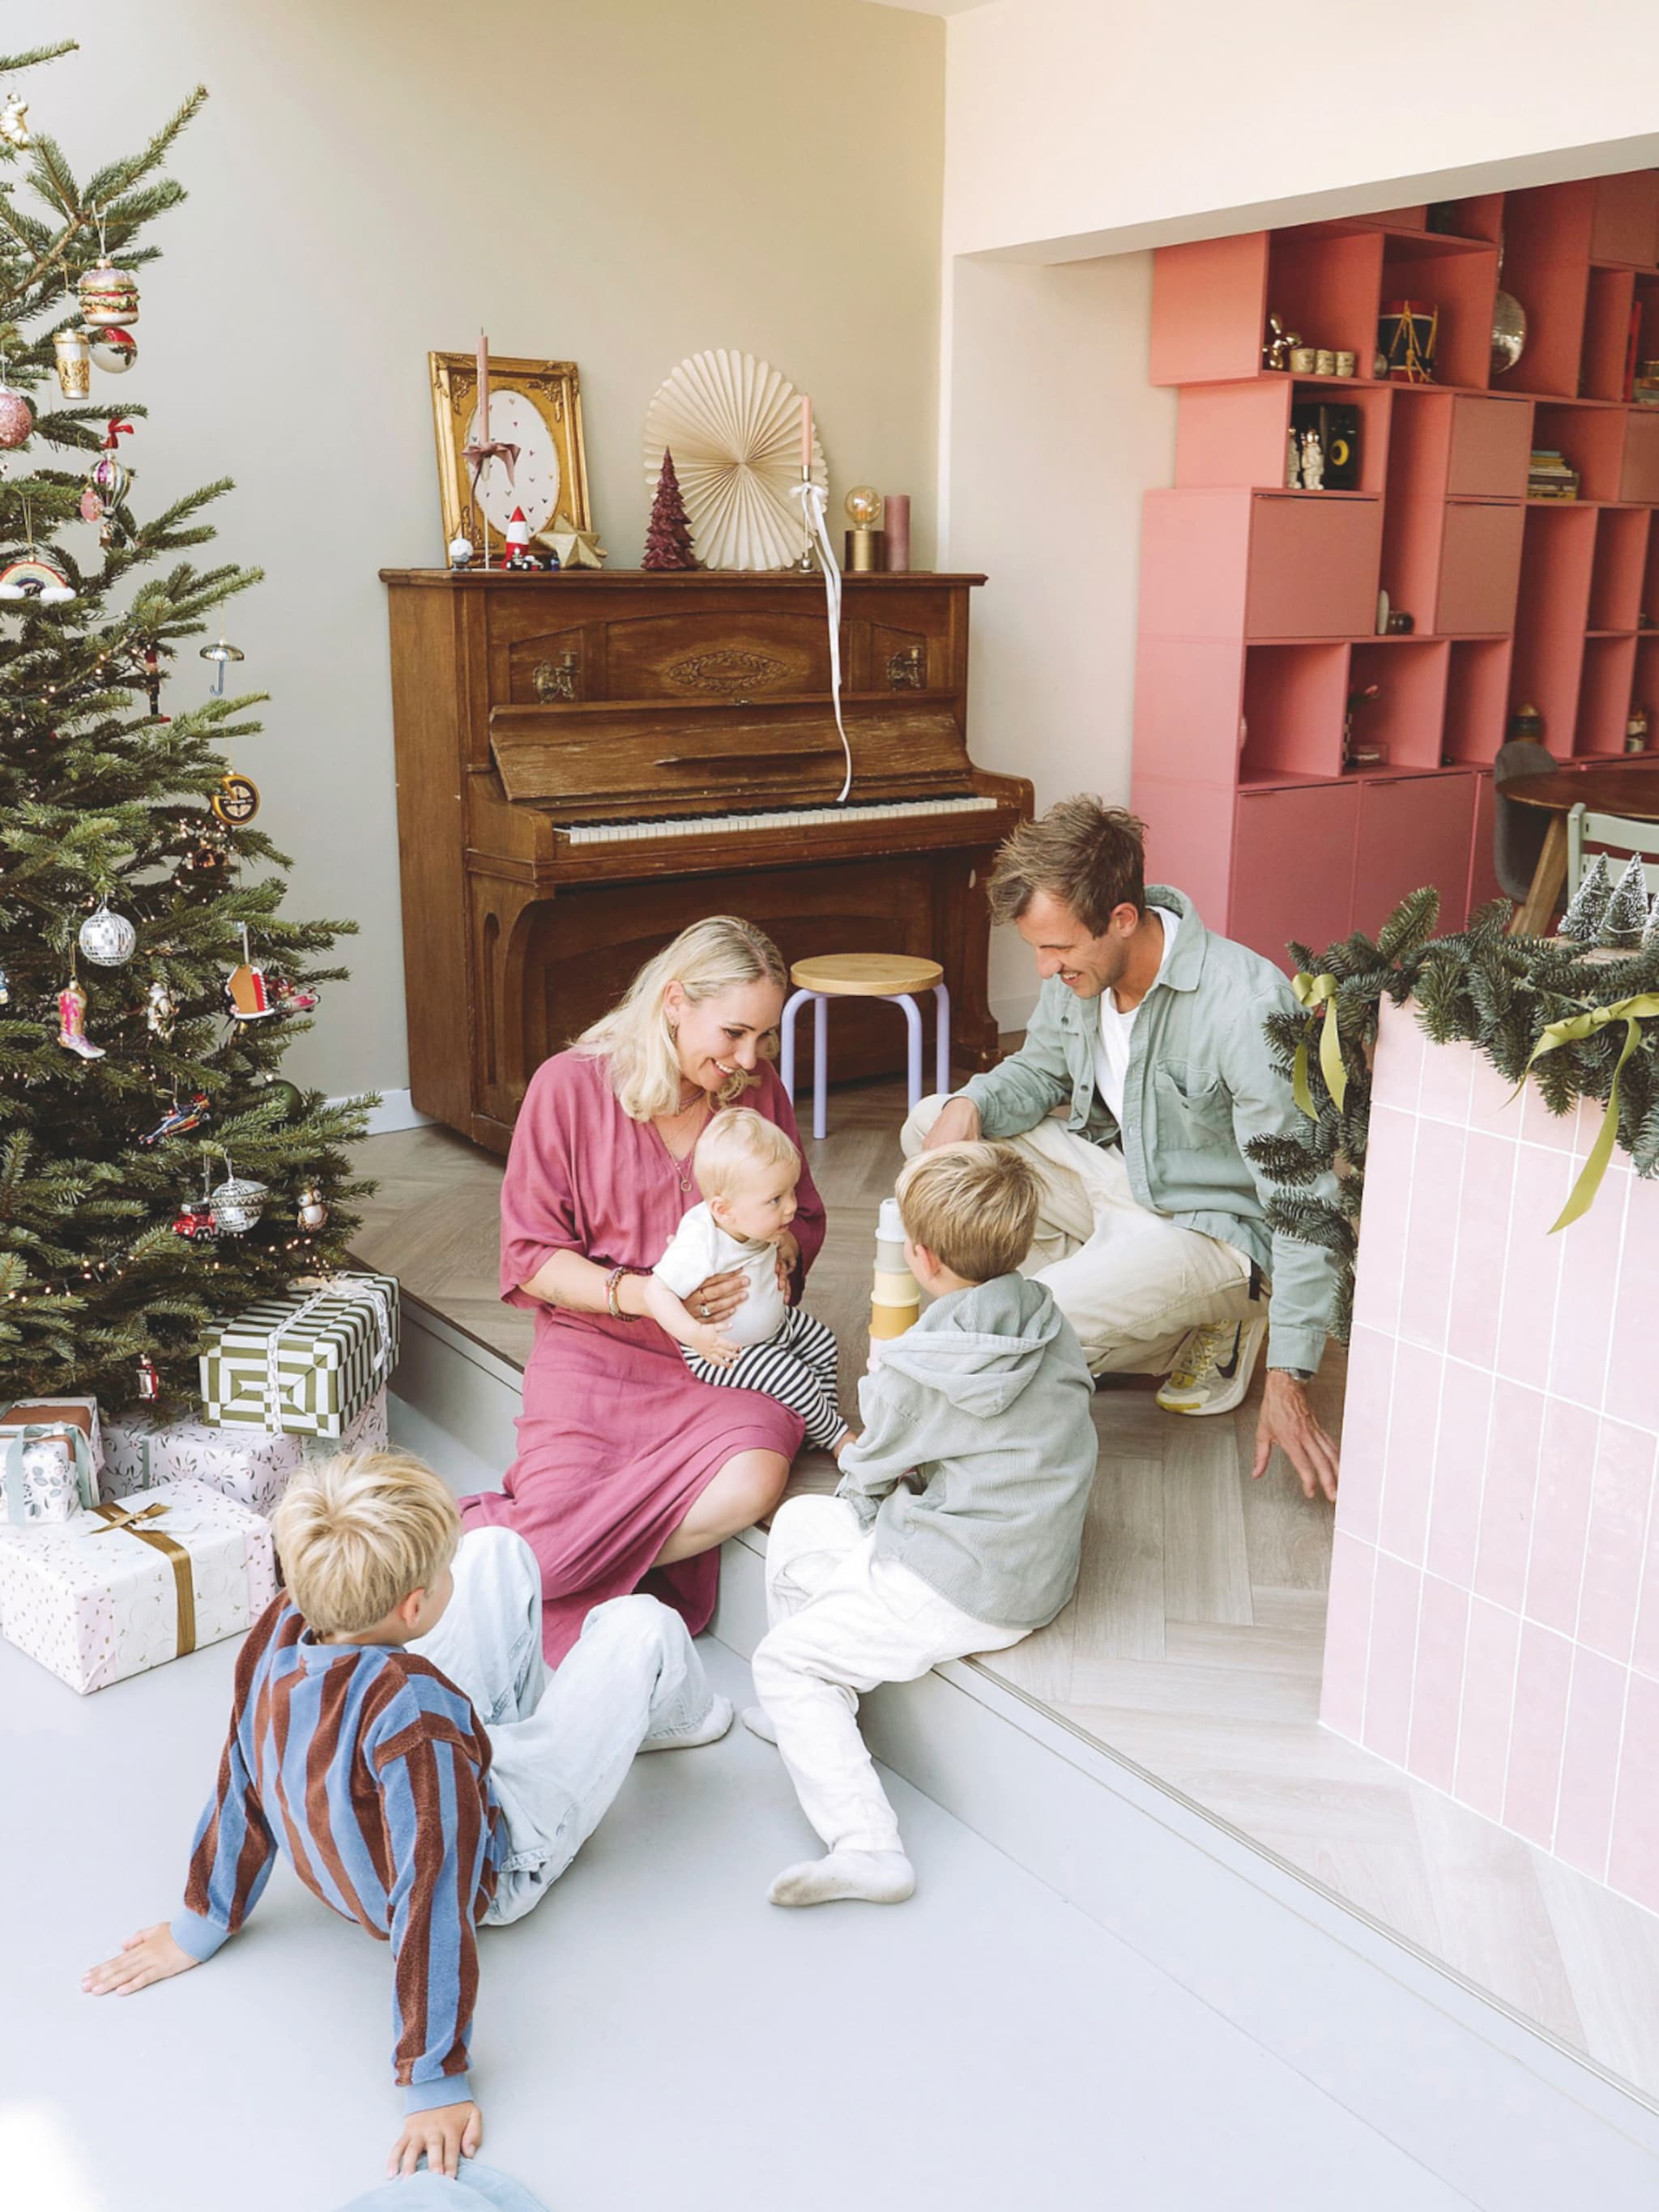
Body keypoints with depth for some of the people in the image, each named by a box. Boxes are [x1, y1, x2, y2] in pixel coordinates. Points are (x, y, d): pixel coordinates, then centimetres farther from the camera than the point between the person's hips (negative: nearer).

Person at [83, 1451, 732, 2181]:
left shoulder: (274, 1634, -26)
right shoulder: (414, 1712, -46)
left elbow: (243, 1787, -11)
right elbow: (432, 1900, -40)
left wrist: (201, 1925, 3)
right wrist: (433, 2085, -30)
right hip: (497, 1868, -6)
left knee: (499, 1552, 10)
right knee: (642, 1626, 0)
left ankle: (518, 1719, 40)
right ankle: (673, 1717, 39)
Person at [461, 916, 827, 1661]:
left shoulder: (759, 1091, 7)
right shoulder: (569, 1085, -4)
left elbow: (801, 1216, 20)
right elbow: (531, 1256, -3)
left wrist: (782, 1253, -4)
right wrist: (642, 1294, -19)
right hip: (595, 1344, -3)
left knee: (753, 1480, -30)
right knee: (559, 1528, -26)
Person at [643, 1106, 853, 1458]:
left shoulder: (756, 1223, -13)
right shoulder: (701, 1247, -38)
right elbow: (656, 1290, -37)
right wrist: (694, 1334, -47)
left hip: (774, 1322, 9)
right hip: (722, 1350, -9)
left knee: (823, 1344, 15)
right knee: (792, 1377, -15)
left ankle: (821, 1424, 31)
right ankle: (835, 1436, 10)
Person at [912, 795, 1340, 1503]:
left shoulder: (1247, 1006, -31)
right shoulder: (1081, 969, -9)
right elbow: (1040, 1070, 13)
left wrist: (1288, 1378, -26)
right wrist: (971, 1105, -13)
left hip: (1205, 1224, -8)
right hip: (1114, 1172, 8)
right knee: (930, 1126, -1)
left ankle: (1203, 1330, -1)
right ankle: (1095, 1290, -5)